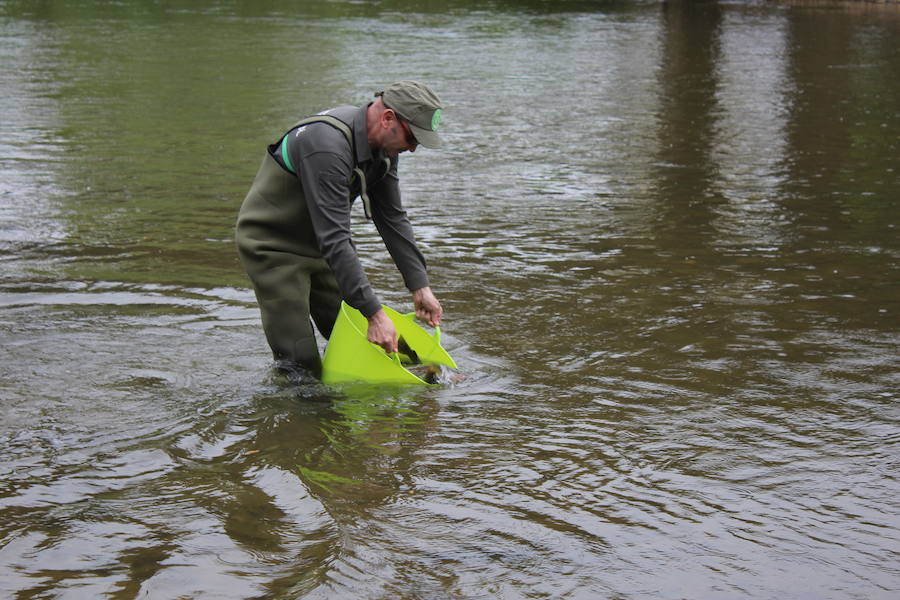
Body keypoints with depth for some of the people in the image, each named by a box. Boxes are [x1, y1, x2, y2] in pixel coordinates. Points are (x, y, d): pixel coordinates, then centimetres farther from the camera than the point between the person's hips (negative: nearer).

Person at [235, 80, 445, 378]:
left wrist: (420, 286, -2)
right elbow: (335, 240, -37)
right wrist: (375, 313, -39)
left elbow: (393, 219, 5)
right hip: (272, 245, -9)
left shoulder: (383, 144, -5)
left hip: (317, 244, 9)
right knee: (301, 362, -11)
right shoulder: (328, 145, -34)